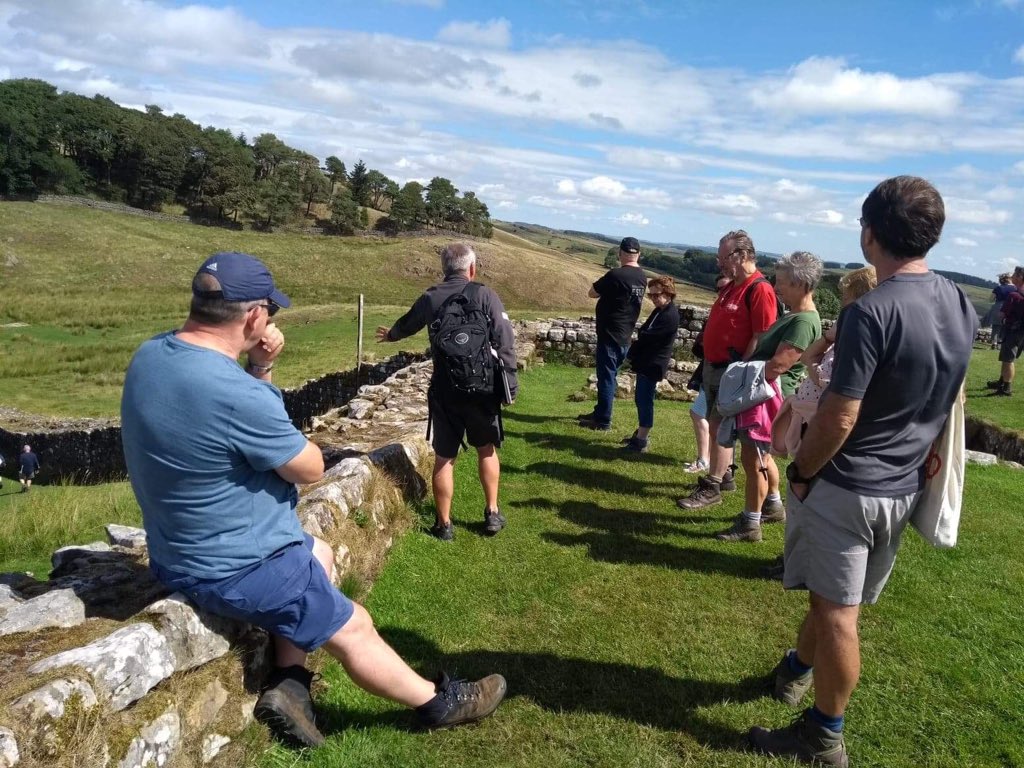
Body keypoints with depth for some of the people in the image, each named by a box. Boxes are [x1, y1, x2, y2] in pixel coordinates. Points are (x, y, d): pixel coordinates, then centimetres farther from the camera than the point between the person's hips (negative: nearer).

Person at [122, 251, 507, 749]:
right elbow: (312, 468, -16)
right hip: (239, 569, -9)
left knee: (319, 554, 28)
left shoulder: (151, 354, -4)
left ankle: (288, 685, 21)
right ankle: (438, 703, 29)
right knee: (354, 628, 10)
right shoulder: (235, 393, -33)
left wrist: (260, 369, -9)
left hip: (180, 549, 9)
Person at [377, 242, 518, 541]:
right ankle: (492, 514, 23)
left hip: (444, 390, 1)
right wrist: (510, 385, -2)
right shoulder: (485, 295, -6)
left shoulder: (430, 298, 3)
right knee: (487, 449, 19)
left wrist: (389, 334, 46)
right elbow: (505, 343, -10)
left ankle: (444, 524, 18)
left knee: (444, 457, 9)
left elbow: (405, 325, 23)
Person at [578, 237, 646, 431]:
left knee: (606, 377, 0)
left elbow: (592, 293, -7)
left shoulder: (615, 275, -20)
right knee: (608, 376, 18)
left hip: (610, 335, -8)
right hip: (624, 336, 8)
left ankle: (603, 421, 7)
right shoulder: (642, 277, 4)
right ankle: (599, 412, 29)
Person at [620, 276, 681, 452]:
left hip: (653, 364, -10)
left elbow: (648, 337, -20)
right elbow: (644, 332, 15)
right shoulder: (659, 311, 13)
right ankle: (641, 433, 29)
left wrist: (630, 354, -8)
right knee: (640, 398, 16)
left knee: (644, 400, -7)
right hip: (646, 362, 10)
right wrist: (634, 353, 0)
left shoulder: (670, 315, -19)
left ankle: (641, 441, -2)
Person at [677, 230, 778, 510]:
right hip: (713, 367, 9)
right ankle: (724, 475, 28)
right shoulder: (731, 286, 13)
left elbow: (761, 338, -21)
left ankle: (711, 488, 1)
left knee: (719, 426, -6)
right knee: (718, 426, 15)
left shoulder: (759, 289, -17)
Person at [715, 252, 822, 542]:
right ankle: (773, 506, 38)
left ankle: (749, 525, 8)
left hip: (770, 396, -10)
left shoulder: (804, 322, -21)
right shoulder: (792, 314, 12)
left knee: (753, 458, -3)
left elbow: (777, 366, -25)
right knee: (760, 454, 21)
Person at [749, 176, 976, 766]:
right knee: (837, 595, 23)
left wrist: (801, 471, -8)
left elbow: (840, 418, -23)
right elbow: (946, 403, 13)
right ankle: (798, 670, 46)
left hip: (846, 487, -7)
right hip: (903, 488, 8)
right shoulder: (963, 308, 2)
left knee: (838, 612, 5)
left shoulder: (871, 312, -24)